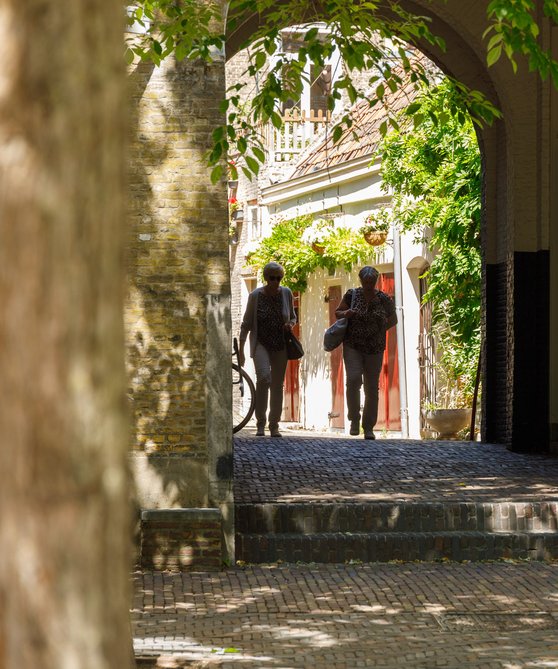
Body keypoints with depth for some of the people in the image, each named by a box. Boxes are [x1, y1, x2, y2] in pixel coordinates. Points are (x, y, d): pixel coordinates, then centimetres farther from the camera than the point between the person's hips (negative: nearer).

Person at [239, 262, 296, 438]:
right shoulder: (255, 296, -7)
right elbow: (246, 324, -1)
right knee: (263, 377, -25)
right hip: (261, 344, -3)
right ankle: (260, 423, -15)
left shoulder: (286, 293, 1)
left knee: (278, 385, 6)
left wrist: (290, 324, -10)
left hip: (280, 346, 3)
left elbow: (293, 317, 14)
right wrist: (241, 349, -3)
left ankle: (274, 426, 17)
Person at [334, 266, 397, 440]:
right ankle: (354, 419, -6)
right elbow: (337, 312, 11)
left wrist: (380, 330, 1)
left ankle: (368, 427, 13)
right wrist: (345, 313, -11)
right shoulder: (352, 295, -1)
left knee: (372, 388, 4)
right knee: (353, 379, -21)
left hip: (374, 349, 1)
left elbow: (393, 319, 14)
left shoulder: (384, 299, -1)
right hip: (353, 346, -1)